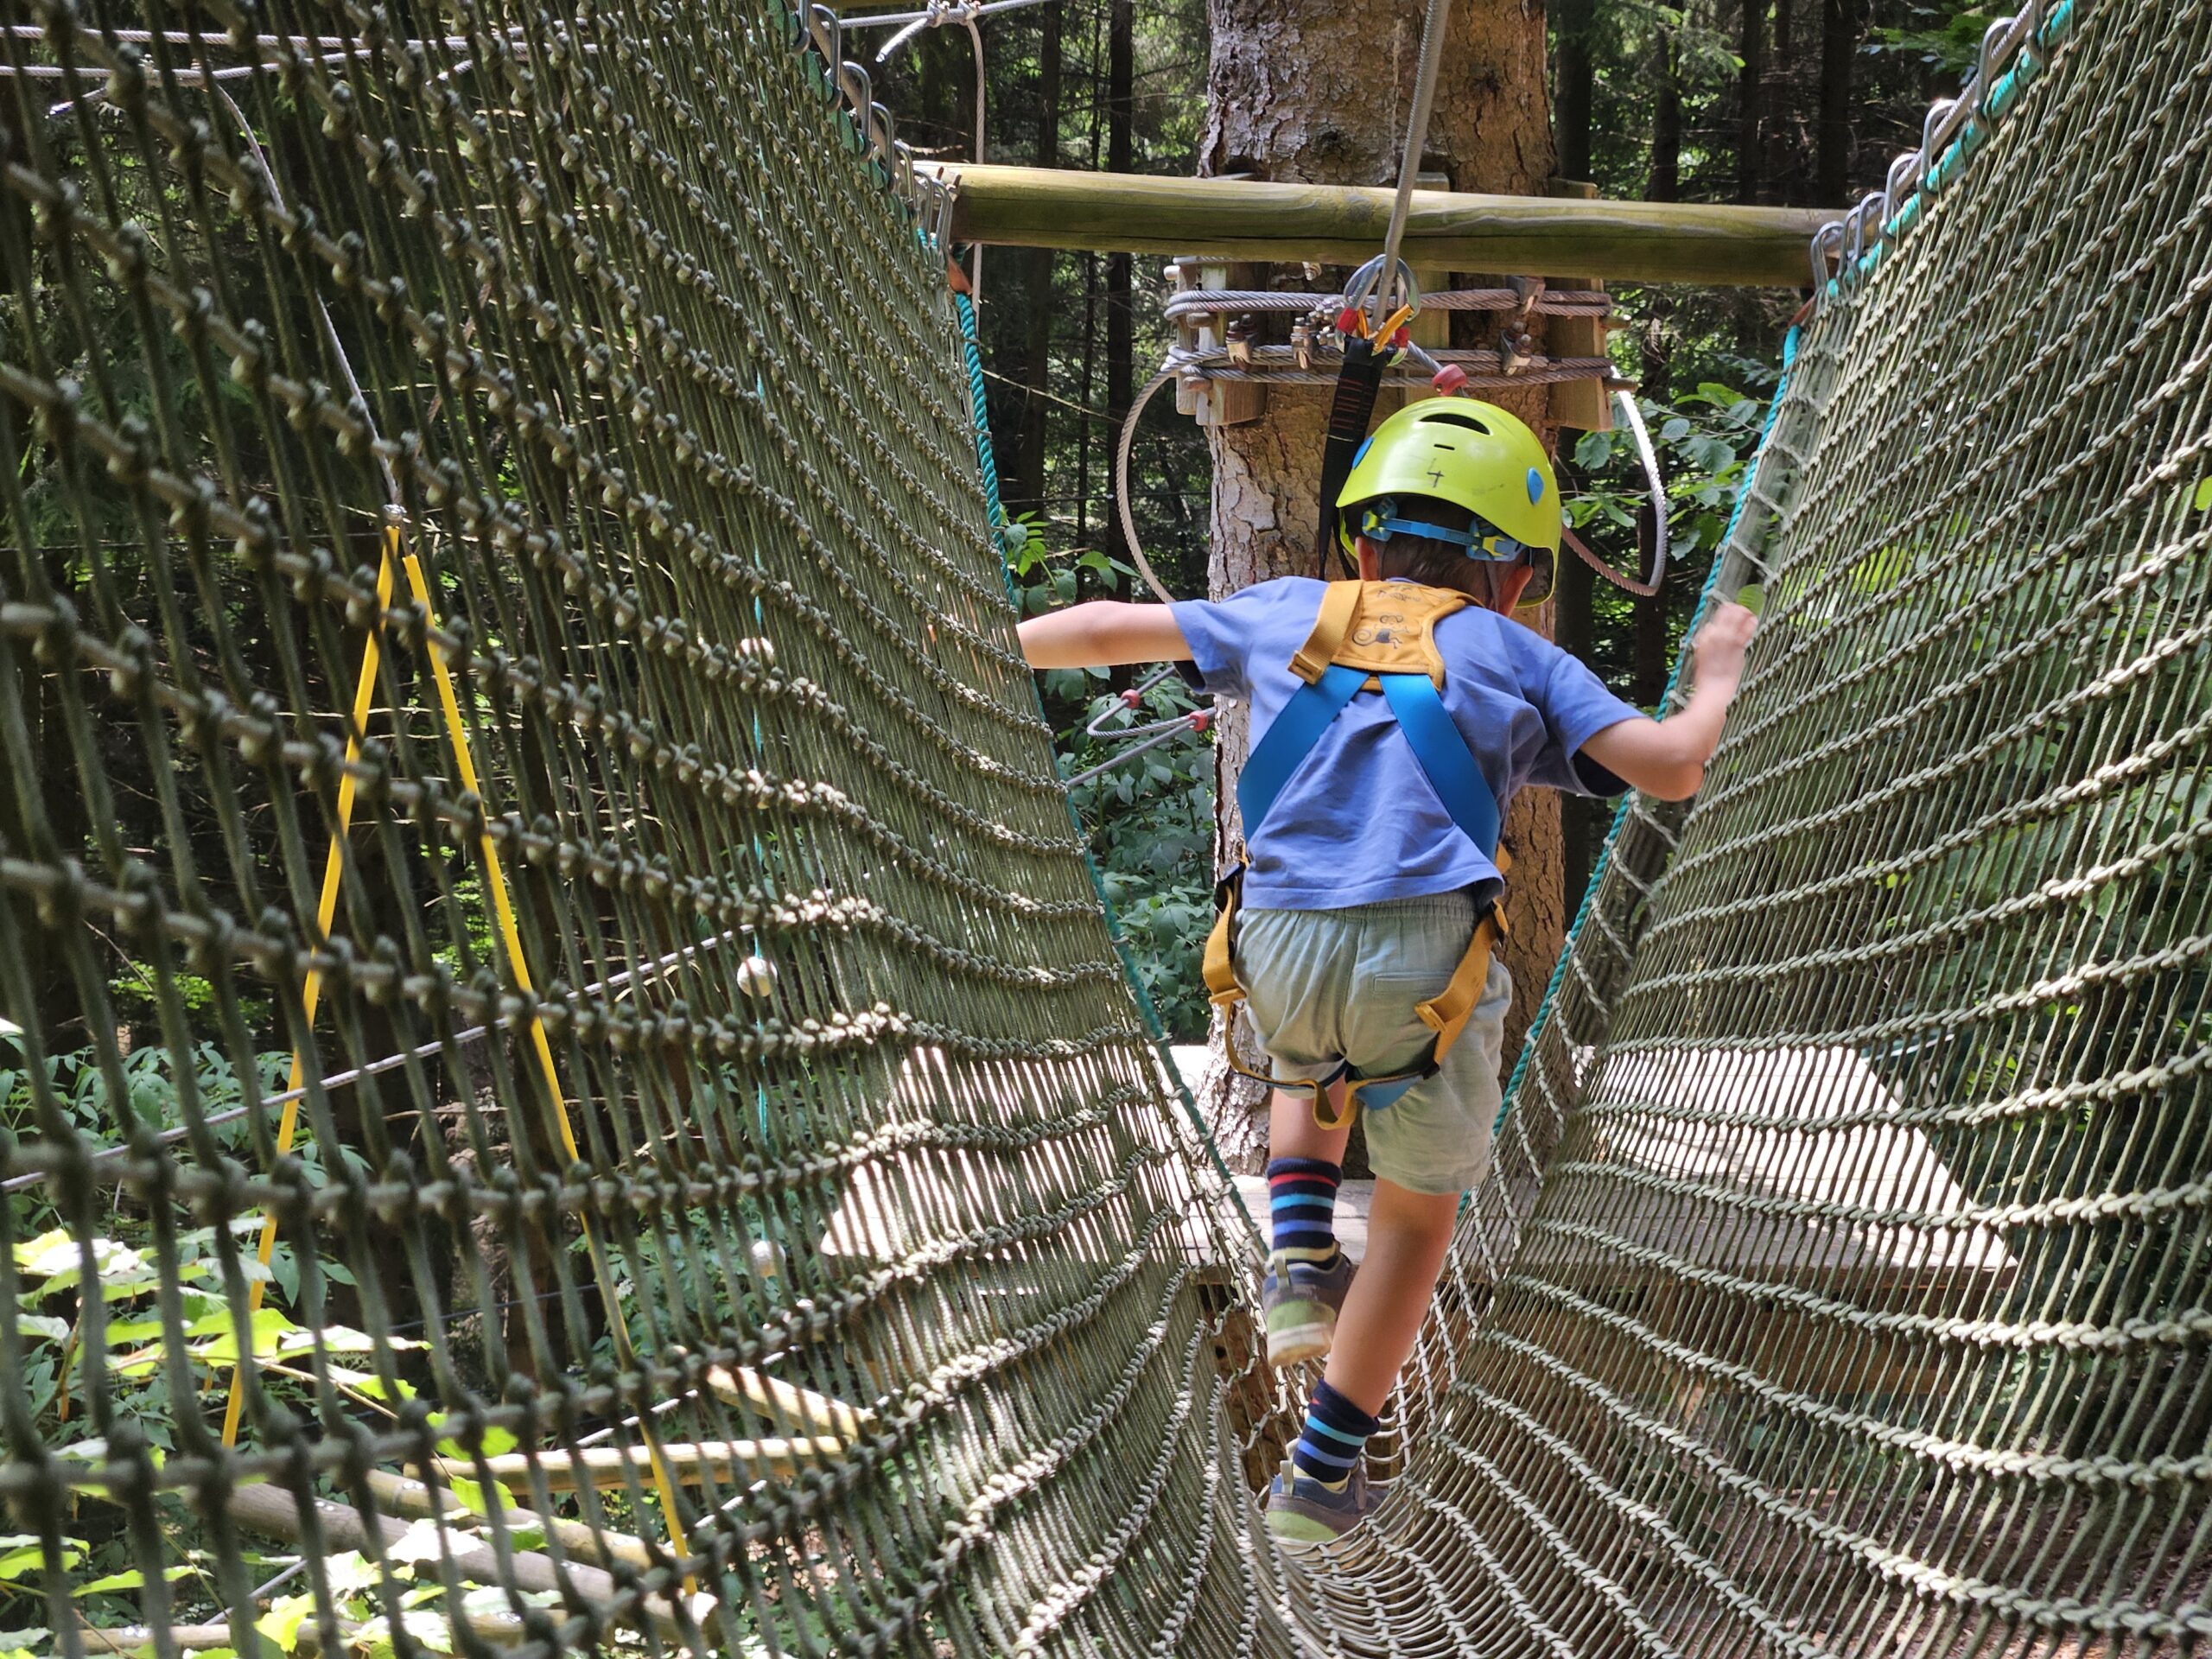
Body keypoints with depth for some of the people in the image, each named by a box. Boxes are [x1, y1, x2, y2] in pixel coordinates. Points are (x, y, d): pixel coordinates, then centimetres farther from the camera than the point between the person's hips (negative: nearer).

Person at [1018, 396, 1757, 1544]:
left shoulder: (1294, 612, 20)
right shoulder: (1516, 658, 14)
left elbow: (1111, 629, 28)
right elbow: (1670, 769, 5)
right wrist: (1716, 672, 25)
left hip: (1276, 949, 3)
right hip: (1426, 951, -2)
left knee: (1309, 1059, 40)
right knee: (1421, 1204, 21)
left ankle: (1299, 1256, 18)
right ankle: (1324, 1470, 22)